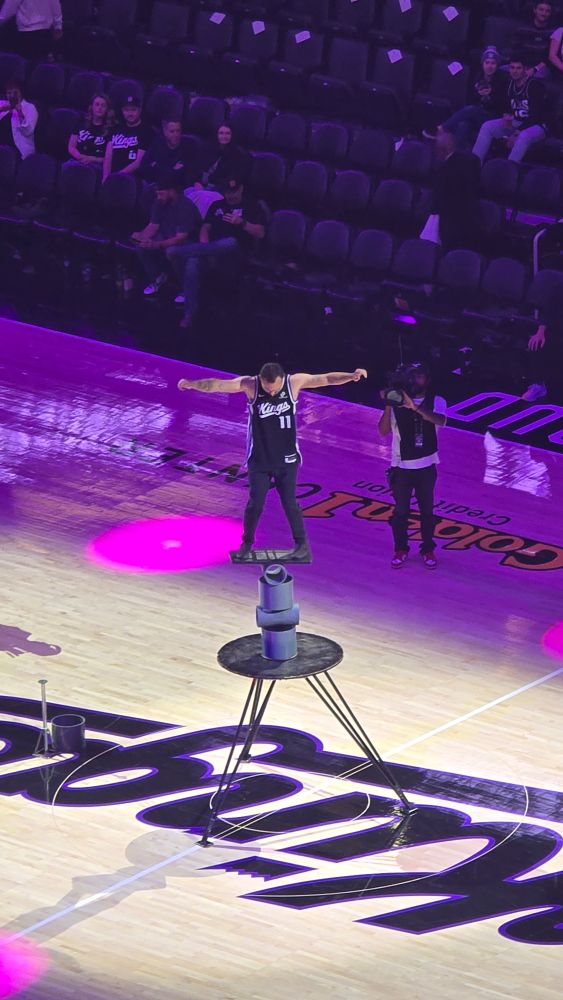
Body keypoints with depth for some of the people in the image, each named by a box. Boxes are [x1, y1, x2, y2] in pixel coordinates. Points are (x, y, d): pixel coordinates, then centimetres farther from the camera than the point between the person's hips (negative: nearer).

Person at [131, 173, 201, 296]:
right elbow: (153, 226, 0)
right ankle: (157, 277, 8)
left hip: (186, 243, -7)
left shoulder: (186, 207, -27)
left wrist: (156, 245, -45)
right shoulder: (160, 202, -5)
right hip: (166, 238, 7)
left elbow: (181, 238, -32)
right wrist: (141, 235, -23)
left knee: (172, 251, -39)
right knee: (142, 246, -17)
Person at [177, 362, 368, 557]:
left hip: (286, 459, 0)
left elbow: (327, 379, -10)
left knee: (290, 503, 2)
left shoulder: (294, 382, -12)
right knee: (255, 503, 0)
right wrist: (192, 384, -37)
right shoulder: (250, 385, -15)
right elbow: (218, 385, -24)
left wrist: (351, 376, -23)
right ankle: (247, 543, 20)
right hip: (259, 459, 0)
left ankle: (302, 543, 20)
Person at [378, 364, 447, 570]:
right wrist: (388, 406, -28)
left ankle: (428, 550, 24)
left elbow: (440, 420, -27)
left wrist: (414, 407, -41)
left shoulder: (436, 402, -4)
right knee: (401, 510, 7)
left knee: (427, 510, 10)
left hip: (426, 466, 0)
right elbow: (384, 431, -14)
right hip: (401, 466, 0)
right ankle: (400, 550, 23)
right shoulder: (397, 402, -4)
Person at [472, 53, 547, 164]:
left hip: (534, 125, -7)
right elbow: (506, 109, 15)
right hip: (514, 123, 7)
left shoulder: (535, 86, -15)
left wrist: (517, 134, -24)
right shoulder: (510, 84, 5)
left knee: (524, 136, -40)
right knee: (487, 127, -12)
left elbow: (535, 115, -21)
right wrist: (506, 116, -11)